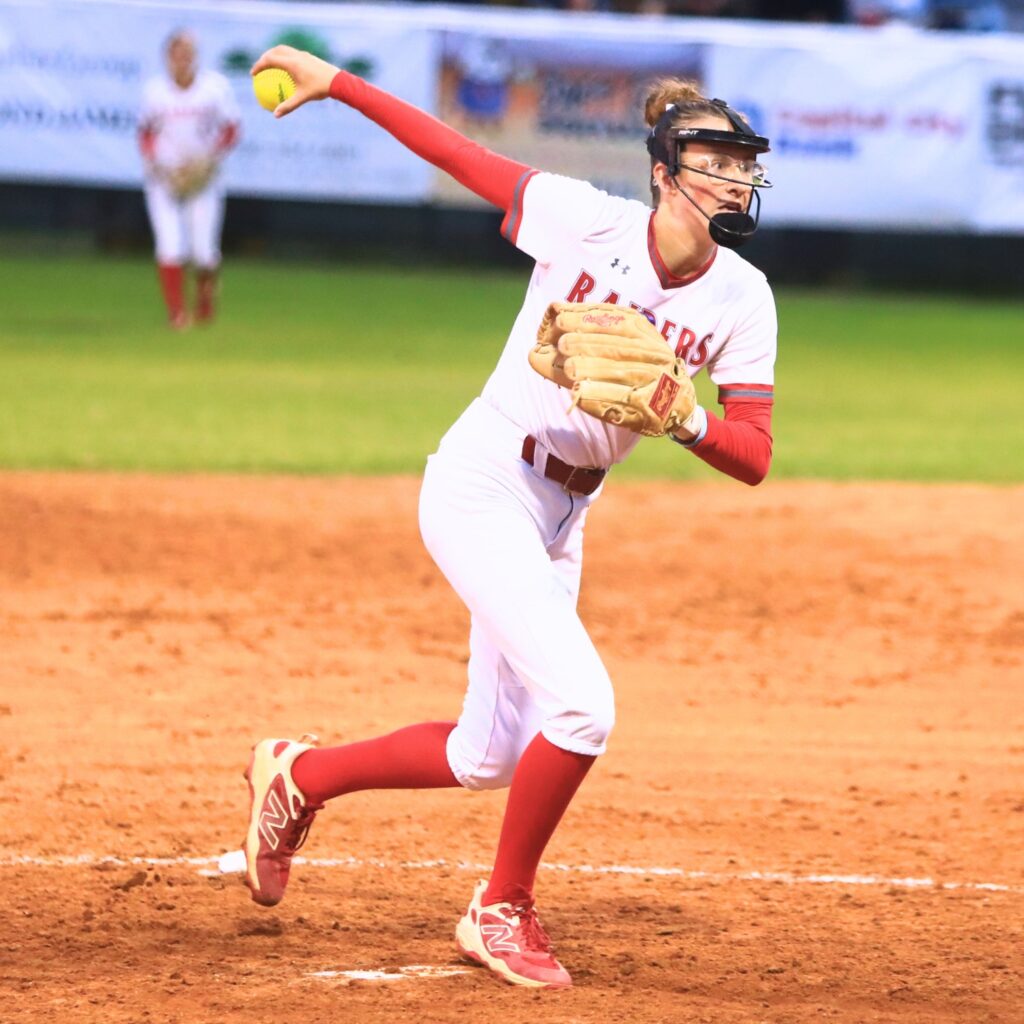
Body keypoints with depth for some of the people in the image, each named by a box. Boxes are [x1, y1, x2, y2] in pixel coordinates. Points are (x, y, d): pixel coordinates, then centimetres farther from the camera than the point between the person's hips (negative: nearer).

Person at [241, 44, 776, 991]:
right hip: (482, 484, -6)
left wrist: (682, 419, -26)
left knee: (489, 758, 11)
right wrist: (336, 82, -4)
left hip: (562, 518, 6)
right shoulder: (585, 219, -14)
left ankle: (300, 775, 35)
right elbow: (454, 148, -4)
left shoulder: (741, 299, -4)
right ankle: (502, 912, 0)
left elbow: (753, 460, -6)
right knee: (581, 704, -20)